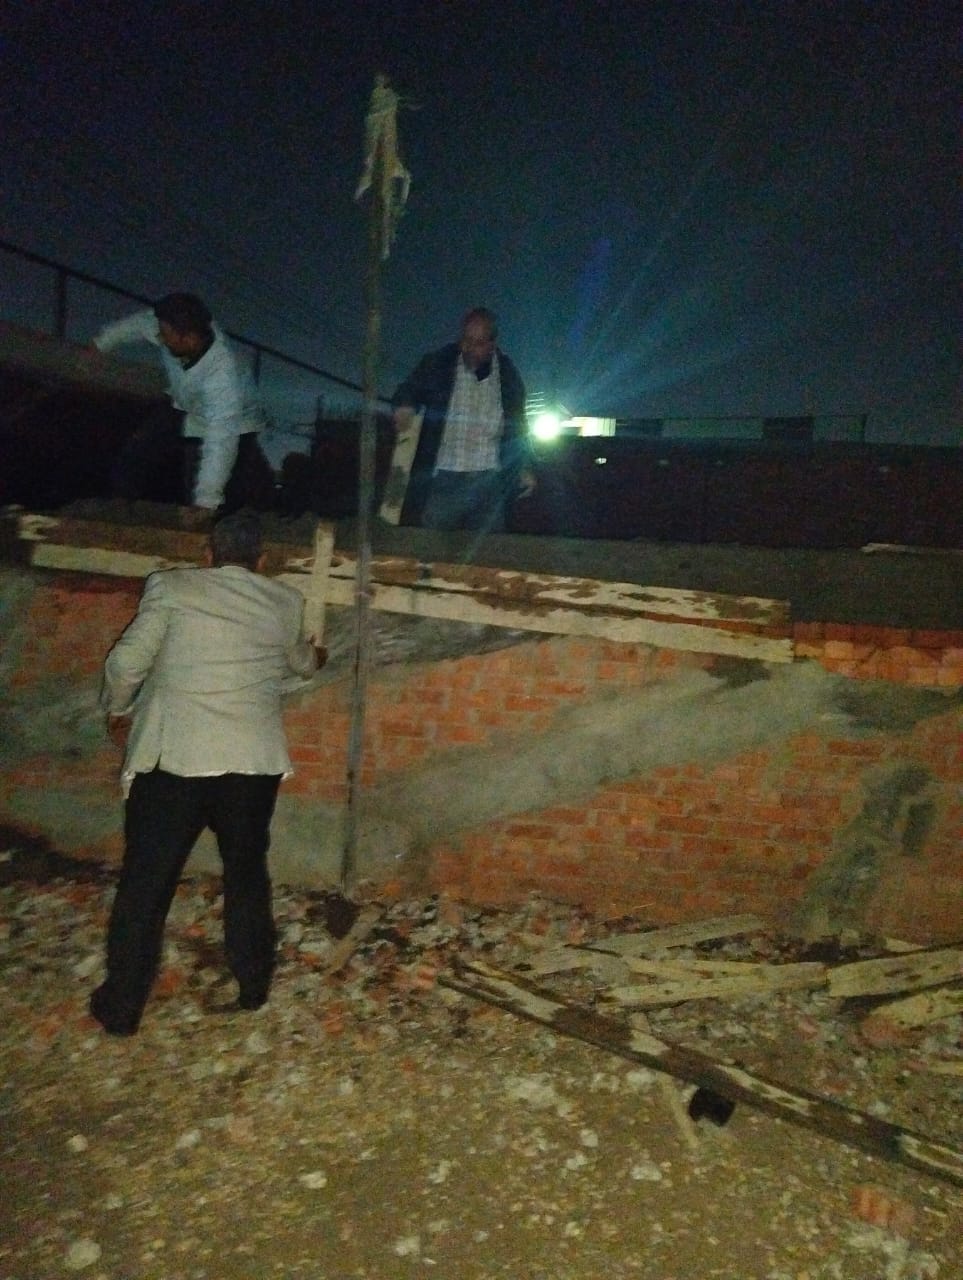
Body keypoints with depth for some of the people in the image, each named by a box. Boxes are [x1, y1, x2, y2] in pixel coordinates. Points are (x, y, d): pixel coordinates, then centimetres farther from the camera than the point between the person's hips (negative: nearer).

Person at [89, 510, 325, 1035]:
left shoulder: (170, 586, 0)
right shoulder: (285, 603, 8)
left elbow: (126, 661, -2)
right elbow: (300, 660, 27)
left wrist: (118, 710, 17)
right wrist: (315, 658, 50)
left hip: (173, 757, -2)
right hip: (254, 762, 2)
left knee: (146, 882, 12)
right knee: (247, 874, 20)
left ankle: (121, 1006, 22)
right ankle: (253, 985, 33)